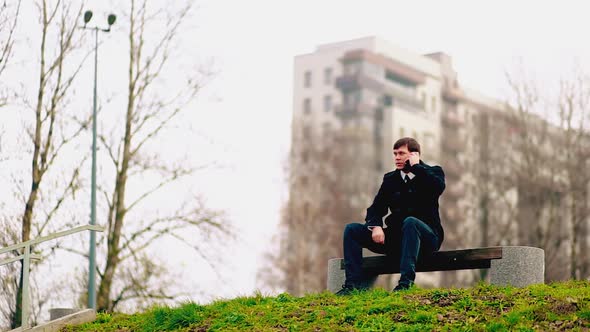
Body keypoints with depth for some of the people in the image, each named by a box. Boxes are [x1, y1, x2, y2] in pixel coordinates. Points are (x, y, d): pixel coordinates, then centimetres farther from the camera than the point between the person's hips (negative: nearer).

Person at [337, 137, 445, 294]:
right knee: (352, 229, -8)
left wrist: (416, 166, -12)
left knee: (410, 221, -39)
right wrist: (375, 226, -15)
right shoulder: (390, 179, 15)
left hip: (425, 237, -5)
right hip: (396, 237, 5)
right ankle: (354, 283, -18)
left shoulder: (432, 172, 3)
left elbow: (438, 187, -22)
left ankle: (406, 281, -43)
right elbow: (376, 208, 7)